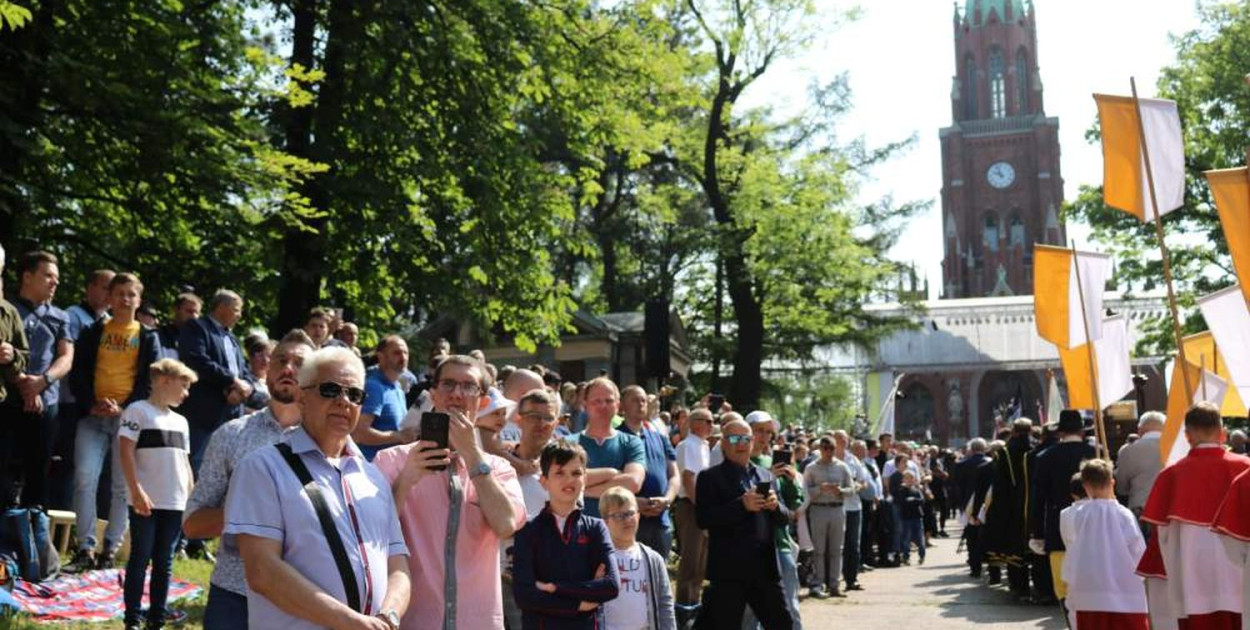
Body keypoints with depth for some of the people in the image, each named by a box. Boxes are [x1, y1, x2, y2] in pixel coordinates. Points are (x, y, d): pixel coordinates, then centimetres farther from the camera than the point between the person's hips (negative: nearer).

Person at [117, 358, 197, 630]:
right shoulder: (138, 410, -3)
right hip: (146, 502, -6)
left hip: (175, 503, 6)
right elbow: (126, 451, -11)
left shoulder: (181, 421, 17)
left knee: (164, 563, 9)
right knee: (140, 559, 0)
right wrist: (136, 491, -18)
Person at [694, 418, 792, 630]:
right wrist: (741, 505, -22)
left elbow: (785, 518, 15)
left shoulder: (766, 476, 16)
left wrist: (775, 506, -7)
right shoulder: (710, 477, -1)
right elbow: (703, 519, -13)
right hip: (728, 571, -5)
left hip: (766, 568, 5)